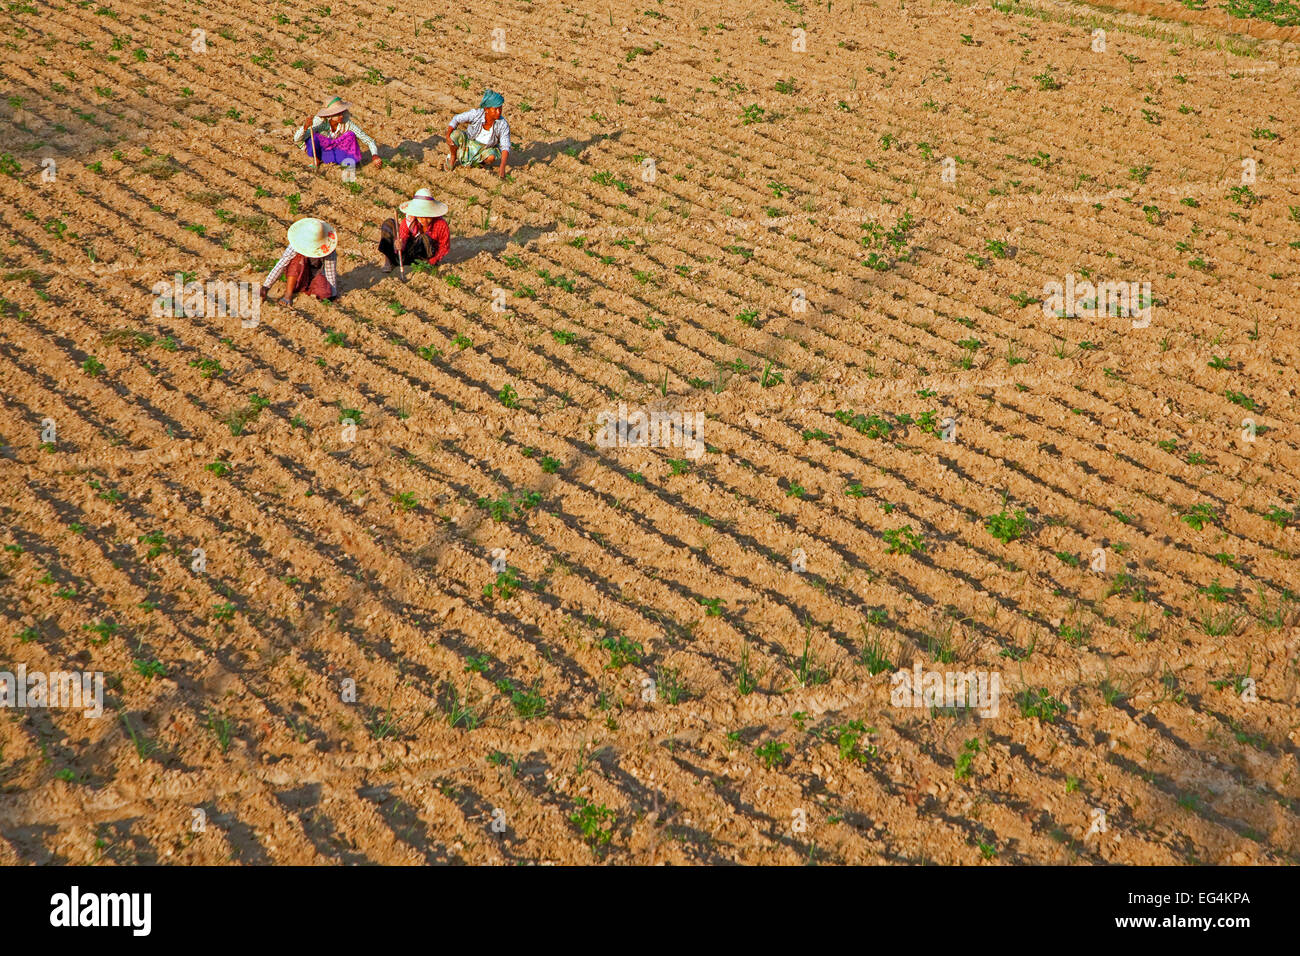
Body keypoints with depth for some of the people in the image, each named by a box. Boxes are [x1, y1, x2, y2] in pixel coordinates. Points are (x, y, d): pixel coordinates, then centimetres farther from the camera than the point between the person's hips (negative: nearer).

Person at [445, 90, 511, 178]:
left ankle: (482, 161, 4)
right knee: (456, 134, -29)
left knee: (491, 157, -34)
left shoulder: (503, 125, -25)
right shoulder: (476, 114, -25)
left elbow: (505, 147, -25)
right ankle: (453, 156, 2)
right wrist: (448, 136, -25)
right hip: (468, 143, 0)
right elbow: (456, 119, -13)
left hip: (485, 150, 0)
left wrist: (502, 167, -38)